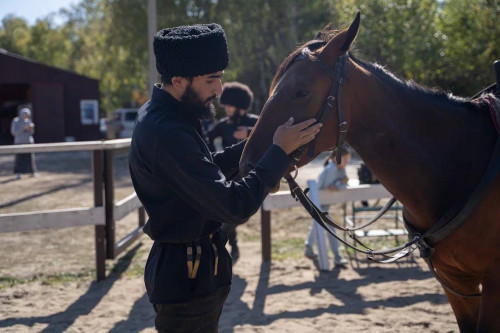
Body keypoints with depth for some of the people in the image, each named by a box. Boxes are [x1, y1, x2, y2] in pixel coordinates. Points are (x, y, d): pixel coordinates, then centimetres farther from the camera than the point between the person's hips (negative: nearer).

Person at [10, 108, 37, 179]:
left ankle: (33, 172, 12)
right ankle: (18, 174, -4)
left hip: (29, 141, 4)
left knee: (30, 157, 3)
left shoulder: (28, 121, 7)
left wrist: (31, 128, -13)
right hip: (19, 142, -4)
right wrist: (23, 128, -20)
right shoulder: (16, 121, -7)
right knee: (19, 158, -7)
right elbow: (14, 132, -13)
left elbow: (31, 132, 10)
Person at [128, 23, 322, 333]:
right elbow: (235, 207, -28)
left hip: (191, 266, 10)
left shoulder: (160, 116, 4)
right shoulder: (167, 134, -28)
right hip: (188, 276, -10)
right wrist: (279, 152, -20)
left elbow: (210, 169, 17)